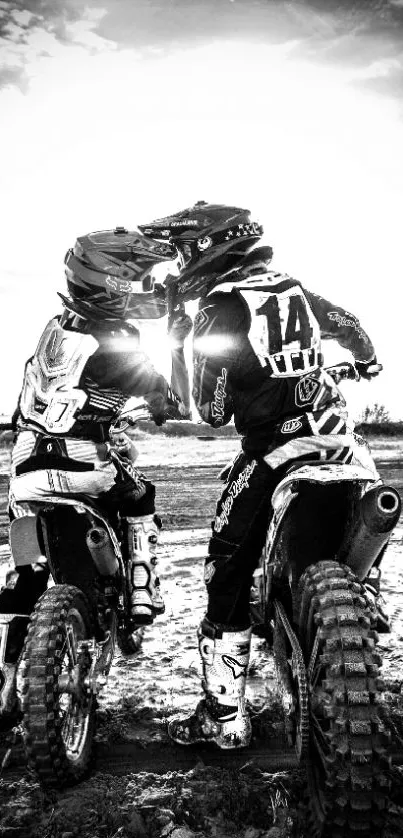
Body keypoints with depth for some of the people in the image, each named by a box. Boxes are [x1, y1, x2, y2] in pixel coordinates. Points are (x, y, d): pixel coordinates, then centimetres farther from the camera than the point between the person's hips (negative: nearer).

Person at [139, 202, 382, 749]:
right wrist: (367, 361, 48)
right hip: (337, 436, 7)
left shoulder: (219, 313, -9)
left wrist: (191, 350, 8)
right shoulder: (295, 289, 9)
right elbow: (350, 327, 26)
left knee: (228, 575, 0)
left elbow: (214, 413, -7)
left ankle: (224, 716, 5)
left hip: (273, 452, -6)